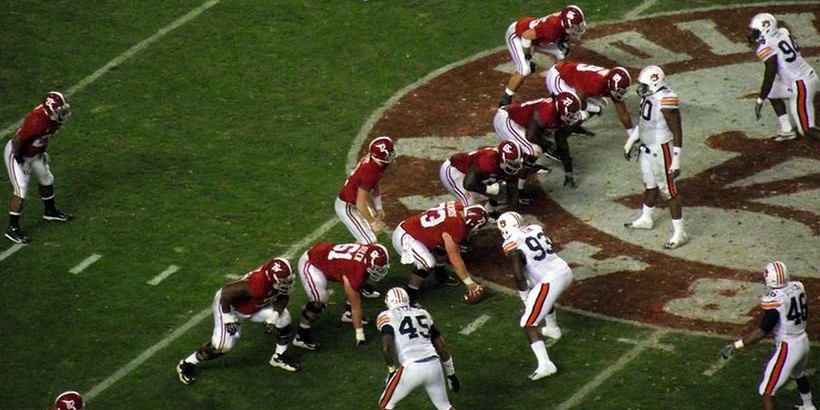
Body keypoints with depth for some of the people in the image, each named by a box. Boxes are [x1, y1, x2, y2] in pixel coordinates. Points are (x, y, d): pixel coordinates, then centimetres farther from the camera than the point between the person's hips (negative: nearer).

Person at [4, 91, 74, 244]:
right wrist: (20, 161, -21)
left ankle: (50, 211, 46)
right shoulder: (37, 121, -39)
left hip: (34, 153, 9)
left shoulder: (52, 118, -13)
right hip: (18, 154, -9)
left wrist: (42, 151, 14)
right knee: (21, 190, -11)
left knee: (46, 181, 22)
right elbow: (18, 141, -30)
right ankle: (12, 228, -3)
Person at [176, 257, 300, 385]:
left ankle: (280, 357, 23)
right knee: (223, 345, -13)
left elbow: (283, 298, -2)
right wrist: (228, 319, -25)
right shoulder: (257, 284, -44)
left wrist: (273, 317, -15)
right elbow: (226, 294, -33)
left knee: (283, 318, 0)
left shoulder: (281, 278, -23)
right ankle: (186, 364, 7)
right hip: (229, 304, -7)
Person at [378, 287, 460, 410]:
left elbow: (387, 347, -12)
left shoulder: (387, 317, 5)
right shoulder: (422, 314, 20)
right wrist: (451, 374, 27)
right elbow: (441, 346, 20)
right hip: (434, 365, 5)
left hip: (411, 368, -5)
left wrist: (392, 370, 4)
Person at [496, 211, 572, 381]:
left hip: (550, 281, -7)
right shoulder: (536, 229, 13)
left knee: (528, 325, -1)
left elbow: (519, 277, -9)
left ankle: (545, 364, -14)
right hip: (565, 272, 7)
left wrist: (526, 299, 6)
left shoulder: (512, 245, -6)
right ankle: (553, 329, 61)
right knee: (546, 295, 40)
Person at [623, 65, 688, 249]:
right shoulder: (649, 95, -1)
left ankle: (679, 233, 7)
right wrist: (630, 142, 23)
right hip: (647, 148, 9)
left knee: (668, 191, -1)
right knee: (650, 185, 27)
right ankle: (646, 219, 48)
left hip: (661, 150, -9)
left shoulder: (665, 101, -28)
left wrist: (676, 161, -23)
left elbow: (677, 132, -23)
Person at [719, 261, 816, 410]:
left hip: (787, 347, -8)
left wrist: (735, 346, -23)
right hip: (803, 341, 8)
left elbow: (762, 332, -25)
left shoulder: (774, 300, -26)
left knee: (767, 390, 0)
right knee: (798, 374, 37)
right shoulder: (797, 287, -4)